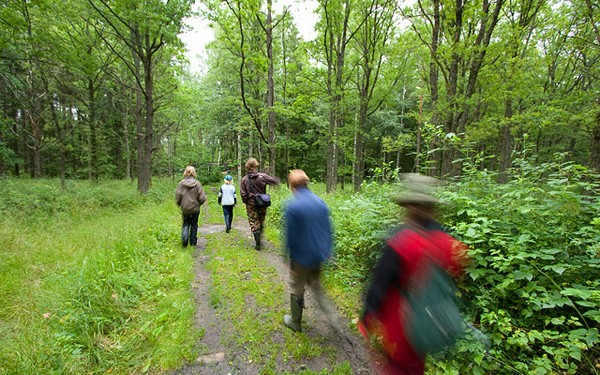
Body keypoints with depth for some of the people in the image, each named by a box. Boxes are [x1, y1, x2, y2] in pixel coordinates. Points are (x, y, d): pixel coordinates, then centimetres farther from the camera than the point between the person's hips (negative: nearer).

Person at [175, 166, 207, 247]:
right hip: (195, 208, 0)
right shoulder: (197, 184, -11)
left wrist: (179, 204, 13)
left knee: (185, 224, 15)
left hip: (185, 208, 0)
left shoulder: (181, 184, -9)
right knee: (194, 225, 15)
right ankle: (193, 242, 22)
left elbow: (178, 196, -6)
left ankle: (184, 237, -9)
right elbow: (202, 198, -11)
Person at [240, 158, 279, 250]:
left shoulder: (244, 179, -8)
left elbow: (243, 193, -8)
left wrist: (245, 201, 7)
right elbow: (274, 181, -7)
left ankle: (258, 243, 8)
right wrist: (277, 180, 15)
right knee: (261, 221, 20)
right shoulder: (262, 176, -10)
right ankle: (260, 237, 27)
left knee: (254, 223, 7)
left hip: (251, 204, -1)